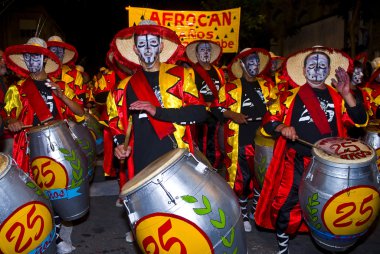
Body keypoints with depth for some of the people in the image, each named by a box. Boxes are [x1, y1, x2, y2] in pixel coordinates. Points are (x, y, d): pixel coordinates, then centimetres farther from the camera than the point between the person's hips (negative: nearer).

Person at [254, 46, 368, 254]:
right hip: (297, 163, -2)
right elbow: (268, 121, 1)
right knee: (286, 203, -1)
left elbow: (360, 120, -3)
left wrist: (346, 94, -16)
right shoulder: (291, 96, 2)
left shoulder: (337, 97, 8)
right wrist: (282, 127, -20)